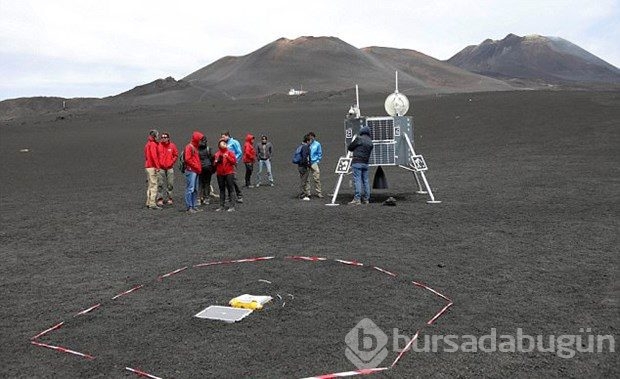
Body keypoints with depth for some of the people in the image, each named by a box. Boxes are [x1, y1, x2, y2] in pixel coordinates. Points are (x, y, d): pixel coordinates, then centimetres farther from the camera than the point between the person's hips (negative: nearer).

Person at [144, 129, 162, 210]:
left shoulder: (147, 144, 18)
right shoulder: (153, 144, -12)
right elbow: (154, 156, -20)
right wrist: (157, 167, -19)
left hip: (147, 166, 10)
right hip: (152, 167, -10)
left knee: (149, 185, 14)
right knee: (153, 185, -10)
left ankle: (149, 203, 18)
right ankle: (152, 203, -12)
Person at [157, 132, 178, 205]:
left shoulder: (172, 145, 3)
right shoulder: (158, 145, -1)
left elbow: (176, 155, 10)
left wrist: (172, 162, 1)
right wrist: (158, 163, -2)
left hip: (170, 167, 2)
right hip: (161, 167, -2)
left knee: (170, 184, 4)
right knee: (160, 184, -3)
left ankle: (169, 198, 13)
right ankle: (160, 199, 1)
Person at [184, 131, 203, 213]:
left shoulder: (195, 147, 20)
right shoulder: (189, 147, -8)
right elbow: (187, 159, -17)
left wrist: (199, 167, 11)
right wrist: (196, 167, -14)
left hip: (196, 171, 10)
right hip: (191, 170, -10)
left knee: (195, 190, 10)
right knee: (190, 189, -9)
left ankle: (193, 206, 15)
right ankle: (189, 207, -9)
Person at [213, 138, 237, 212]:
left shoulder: (230, 152, 1)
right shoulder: (217, 154, 10)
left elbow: (234, 161, -6)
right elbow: (214, 164, 16)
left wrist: (227, 157, -15)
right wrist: (216, 161, -5)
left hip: (229, 173, -4)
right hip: (220, 174, 4)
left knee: (231, 189, -5)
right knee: (221, 190, 10)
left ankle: (232, 206, -4)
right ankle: (222, 206, 16)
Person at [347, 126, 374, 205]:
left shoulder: (359, 139, -6)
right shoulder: (370, 142, 13)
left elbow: (349, 147, -1)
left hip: (357, 162, -6)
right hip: (365, 163, 6)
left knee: (357, 180, -10)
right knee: (365, 180, 11)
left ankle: (357, 199, -15)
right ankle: (366, 199, 13)